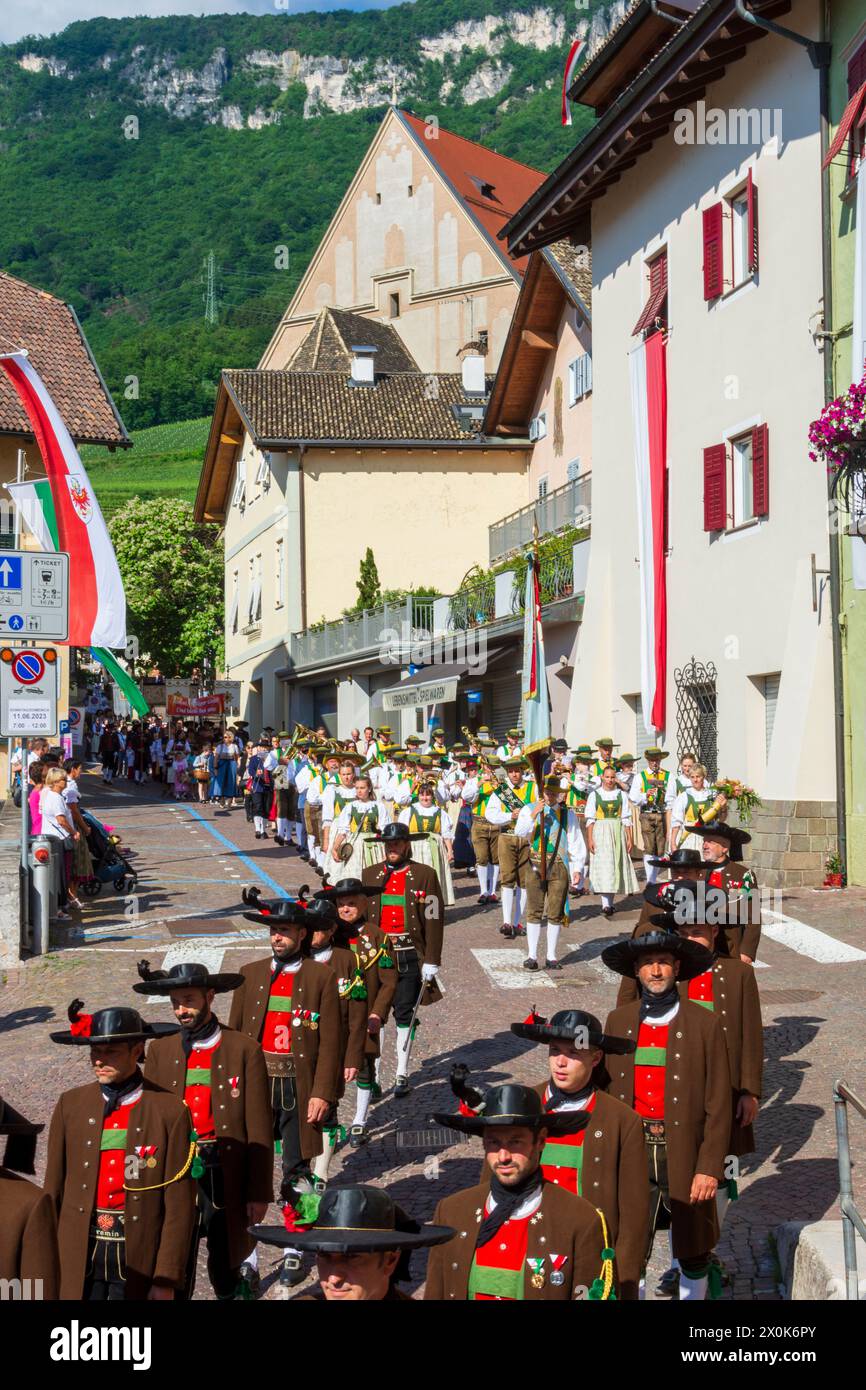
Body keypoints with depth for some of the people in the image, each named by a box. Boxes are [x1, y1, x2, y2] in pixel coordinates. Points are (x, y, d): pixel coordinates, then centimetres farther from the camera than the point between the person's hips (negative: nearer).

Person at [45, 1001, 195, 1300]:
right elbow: (53, 1189, 4)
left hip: (137, 1260, -2)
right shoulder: (70, 1105, 0)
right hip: (79, 1256, 2)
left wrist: (167, 1280, -9)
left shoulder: (169, 1112, -9)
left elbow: (178, 1205, -8)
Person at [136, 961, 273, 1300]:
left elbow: (258, 1130, -4)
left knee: (225, 1256, 11)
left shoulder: (244, 1050, -4)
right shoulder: (161, 1051, 5)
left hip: (225, 1175, -2)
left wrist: (259, 1192, -6)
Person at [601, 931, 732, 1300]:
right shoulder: (618, 1021, 4)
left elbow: (718, 1104, -6)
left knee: (692, 1251, 11)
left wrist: (710, 1168, -10)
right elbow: (606, 1091, 7)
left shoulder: (704, 1025, -5)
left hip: (684, 1155, -2)